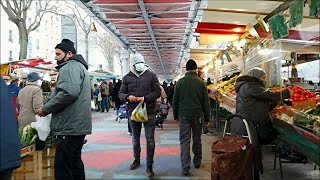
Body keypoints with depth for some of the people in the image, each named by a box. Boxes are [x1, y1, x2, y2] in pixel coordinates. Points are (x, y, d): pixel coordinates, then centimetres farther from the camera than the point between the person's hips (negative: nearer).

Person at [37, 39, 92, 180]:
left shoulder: (70, 66, -10)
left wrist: (45, 109, -15)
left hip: (70, 127, -11)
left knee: (62, 169, -8)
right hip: (77, 125, 11)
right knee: (74, 162, 19)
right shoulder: (79, 66, 23)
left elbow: (68, 93, -25)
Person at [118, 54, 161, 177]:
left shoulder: (151, 75, -2)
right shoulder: (127, 77, 5)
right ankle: (136, 160, 36)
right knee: (135, 138, 17)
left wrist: (145, 98, -20)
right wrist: (128, 97, -18)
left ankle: (149, 166, 3)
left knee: (150, 139, -4)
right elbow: (121, 93, 5)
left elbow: (157, 92, -5)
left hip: (149, 112, -3)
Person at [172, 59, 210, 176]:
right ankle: (197, 162, 28)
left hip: (184, 115, -1)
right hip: (198, 115, 1)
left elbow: (175, 101, 4)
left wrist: (176, 116, 15)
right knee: (197, 139, 16)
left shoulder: (180, 82, 0)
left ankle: (185, 168, -5)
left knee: (184, 141, 0)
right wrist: (207, 118, 8)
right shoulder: (201, 82, 0)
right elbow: (206, 102, 1)